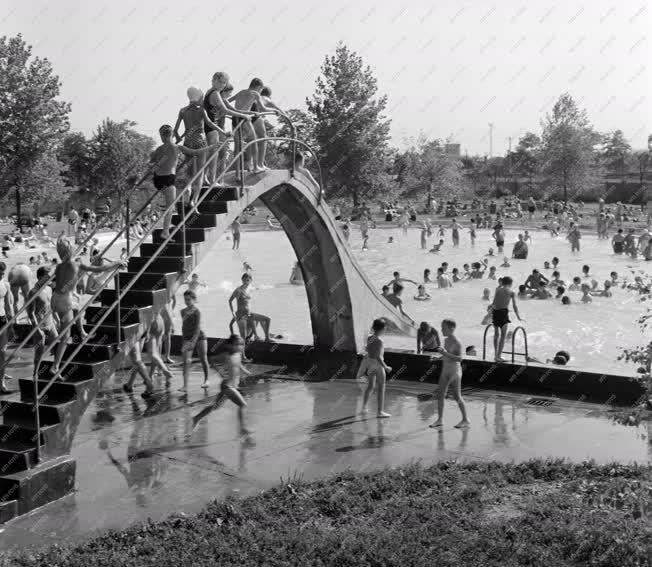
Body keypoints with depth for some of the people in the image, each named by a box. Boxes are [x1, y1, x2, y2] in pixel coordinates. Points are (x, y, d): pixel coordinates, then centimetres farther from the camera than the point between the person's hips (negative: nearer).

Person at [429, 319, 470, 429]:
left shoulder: (456, 342, -17)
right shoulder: (446, 340, 7)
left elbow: (459, 358, -24)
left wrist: (445, 353, -28)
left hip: (455, 370, -8)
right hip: (445, 370, 8)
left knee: (457, 396, -2)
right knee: (440, 394, 6)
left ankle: (466, 420, 9)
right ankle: (440, 419, 13)